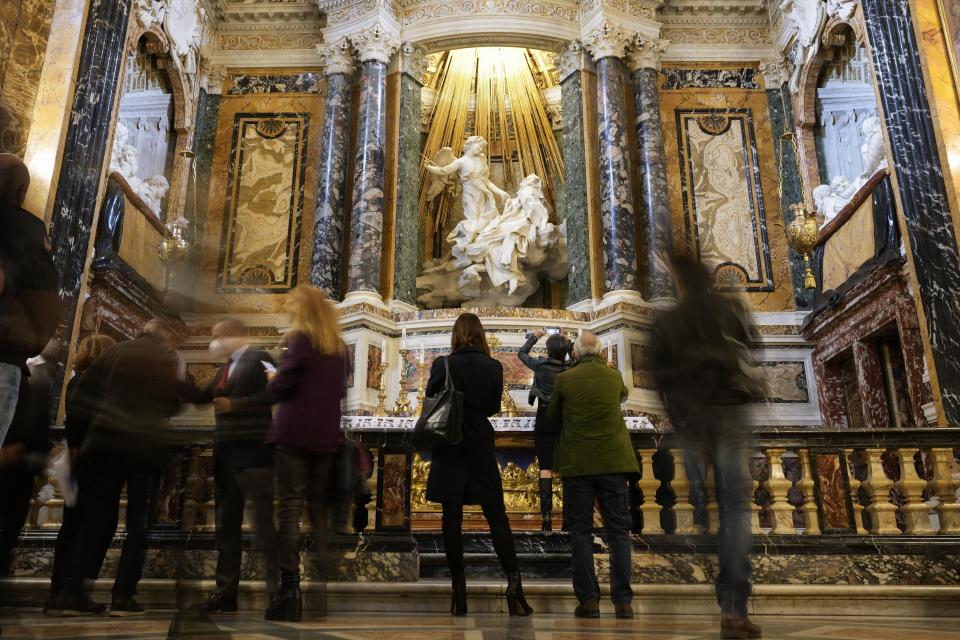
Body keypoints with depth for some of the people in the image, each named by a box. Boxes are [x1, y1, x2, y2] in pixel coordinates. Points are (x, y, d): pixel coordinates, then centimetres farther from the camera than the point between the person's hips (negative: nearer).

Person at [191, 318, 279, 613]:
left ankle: (279, 591, 0)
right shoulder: (225, 367, 18)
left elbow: (272, 395, -18)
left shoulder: (258, 358, -7)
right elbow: (203, 396, 21)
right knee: (226, 522, 13)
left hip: (252, 452, -9)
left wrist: (235, 405, -18)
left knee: (264, 521, -6)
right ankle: (227, 590, 23)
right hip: (226, 452, 9)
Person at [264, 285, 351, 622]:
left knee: (290, 508, -3)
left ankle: (290, 588, -5)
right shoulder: (340, 346, 12)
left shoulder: (300, 339, -6)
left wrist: (272, 379, 10)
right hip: (326, 437, 6)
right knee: (319, 509, 11)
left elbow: (280, 388, -10)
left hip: (294, 434, -6)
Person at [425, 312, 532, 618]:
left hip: (449, 448, -1)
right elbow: (493, 407, 8)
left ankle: (459, 589, 10)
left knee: (452, 518, 5)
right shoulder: (494, 367, -3)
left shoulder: (443, 364, -10)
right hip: (481, 448, 2)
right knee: (497, 515, 7)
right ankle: (513, 581, 0)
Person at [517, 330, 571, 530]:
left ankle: (546, 517, -3)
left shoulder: (541, 365, -8)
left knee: (545, 468, 1)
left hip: (545, 418, -1)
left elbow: (522, 353, 12)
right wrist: (567, 342, 26)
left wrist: (534, 337, 24)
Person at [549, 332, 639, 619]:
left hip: (577, 465, -2)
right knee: (618, 531, 7)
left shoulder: (564, 380, -4)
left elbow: (552, 416, 9)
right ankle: (622, 601, 7)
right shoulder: (614, 377, 3)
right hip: (613, 463, 2)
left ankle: (589, 599, 6)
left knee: (580, 532, 6)